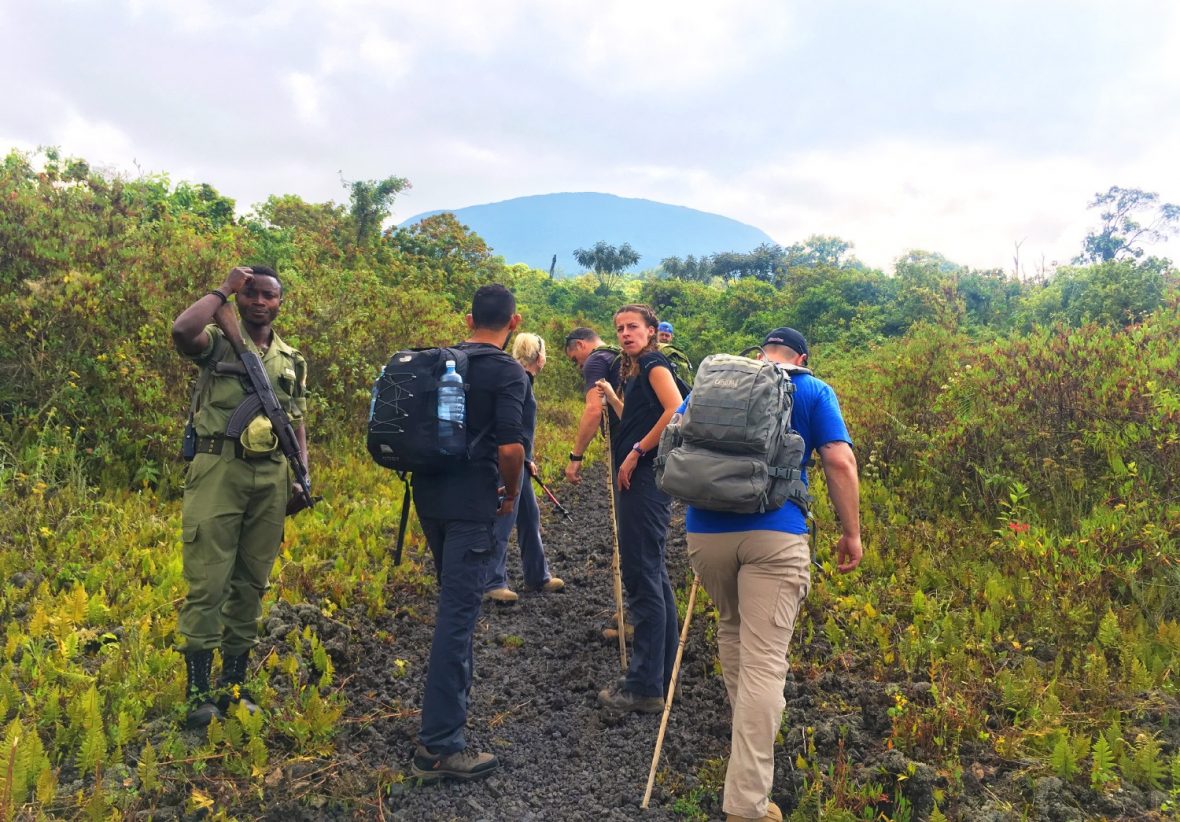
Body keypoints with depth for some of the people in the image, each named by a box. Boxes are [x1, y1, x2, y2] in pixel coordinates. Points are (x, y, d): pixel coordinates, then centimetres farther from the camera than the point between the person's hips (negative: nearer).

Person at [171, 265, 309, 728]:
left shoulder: (292, 361, 16)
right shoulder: (218, 343, 2)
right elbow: (181, 331, -23)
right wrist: (222, 290, -10)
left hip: (270, 478, 5)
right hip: (219, 470, -4)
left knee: (251, 585, 10)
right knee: (207, 583, -4)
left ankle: (233, 685, 21)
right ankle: (198, 691, 6)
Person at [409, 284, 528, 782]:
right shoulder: (508, 372, -10)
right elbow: (510, 446, -19)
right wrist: (510, 495, -3)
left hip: (430, 495, 7)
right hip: (471, 503, -7)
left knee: (455, 600, 25)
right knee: (457, 612, -6)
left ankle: (457, 692, 43)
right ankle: (439, 746, -5)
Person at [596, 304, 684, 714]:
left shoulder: (655, 364, -8)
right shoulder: (638, 371, 20)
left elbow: (676, 411, -24)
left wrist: (637, 452, -20)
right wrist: (612, 395, 13)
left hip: (646, 477, -11)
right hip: (639, 479, 11)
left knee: (643, 577, -7)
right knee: (653, 575, 16)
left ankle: (645, 686, -1)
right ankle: (663, 674, 27)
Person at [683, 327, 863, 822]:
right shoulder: (813, 391, 9)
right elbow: (840, 463, -2)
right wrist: (851, 532, 6)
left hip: (706, 530, 4)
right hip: (774, 534, -4)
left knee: (731, 628, 27)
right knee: (764, 661, -4)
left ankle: (748, 738, 43)